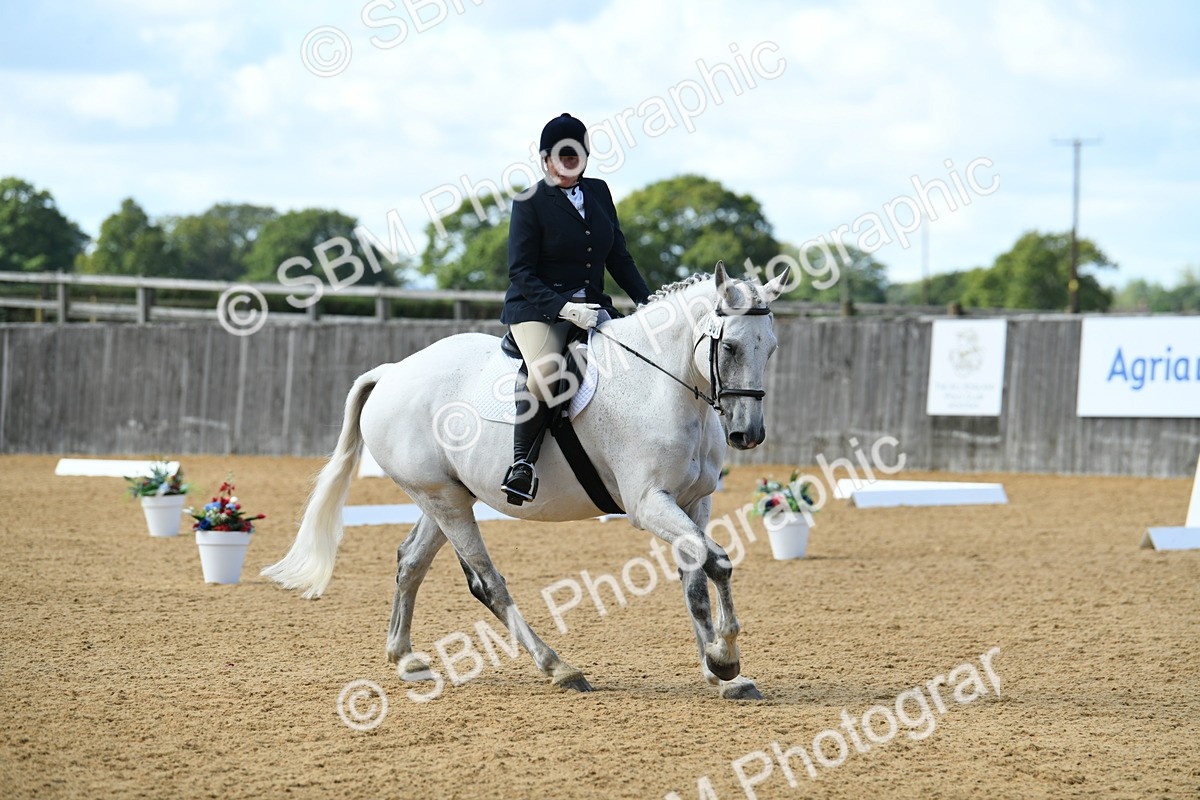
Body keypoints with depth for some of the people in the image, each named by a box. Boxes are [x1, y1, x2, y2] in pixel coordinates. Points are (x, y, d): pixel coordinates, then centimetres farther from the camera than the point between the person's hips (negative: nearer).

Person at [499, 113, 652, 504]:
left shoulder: (598, 192, 11)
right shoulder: (530, 203, -7)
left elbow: (619, 257, 15)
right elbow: (520, 274, -11)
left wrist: (647, 302, 2)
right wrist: (565, 308, -23)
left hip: (592, 306, 6)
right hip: (537, 308, -6)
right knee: (546, 372, -33)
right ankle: (521, 462, -22)